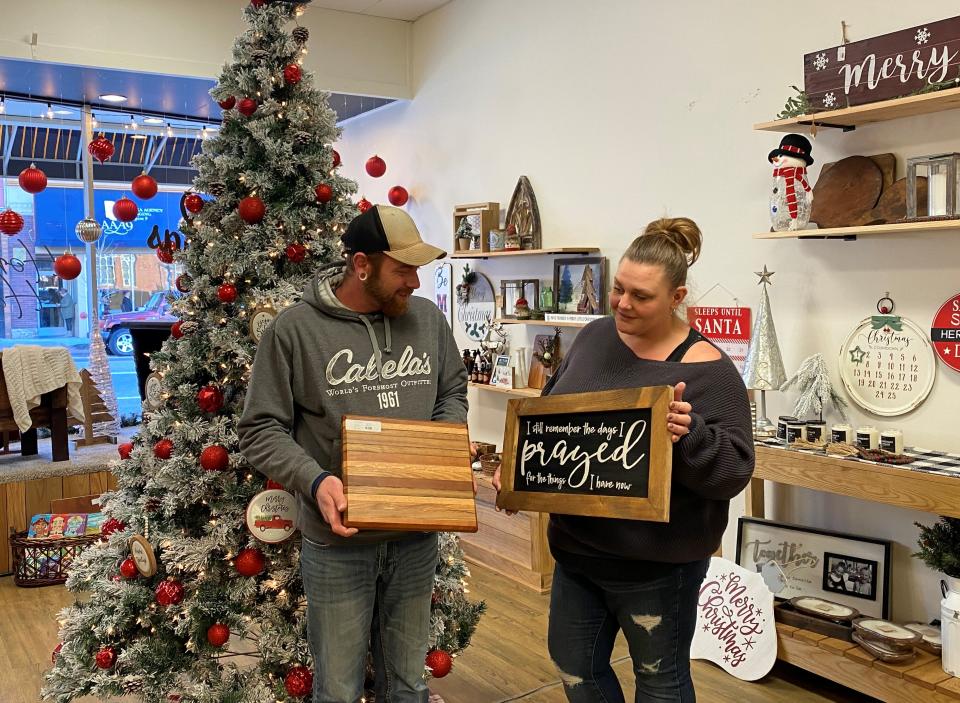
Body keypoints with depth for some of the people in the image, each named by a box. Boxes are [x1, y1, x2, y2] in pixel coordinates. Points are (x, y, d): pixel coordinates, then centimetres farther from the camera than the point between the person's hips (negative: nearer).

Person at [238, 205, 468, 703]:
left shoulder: (428, 318, 2)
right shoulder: (294, 330, -10)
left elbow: (453, 391, 16)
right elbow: (260, 430, -8)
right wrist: (315, 480, -23)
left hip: (417, 538, 4)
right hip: (337, 540, -3)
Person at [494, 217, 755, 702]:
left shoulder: (707, 370, -17)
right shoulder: (596, 336, 1)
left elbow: (734, 471, -19)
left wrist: (690, 435, -36)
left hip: (656, 563, -6)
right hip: (575, 547, 6)